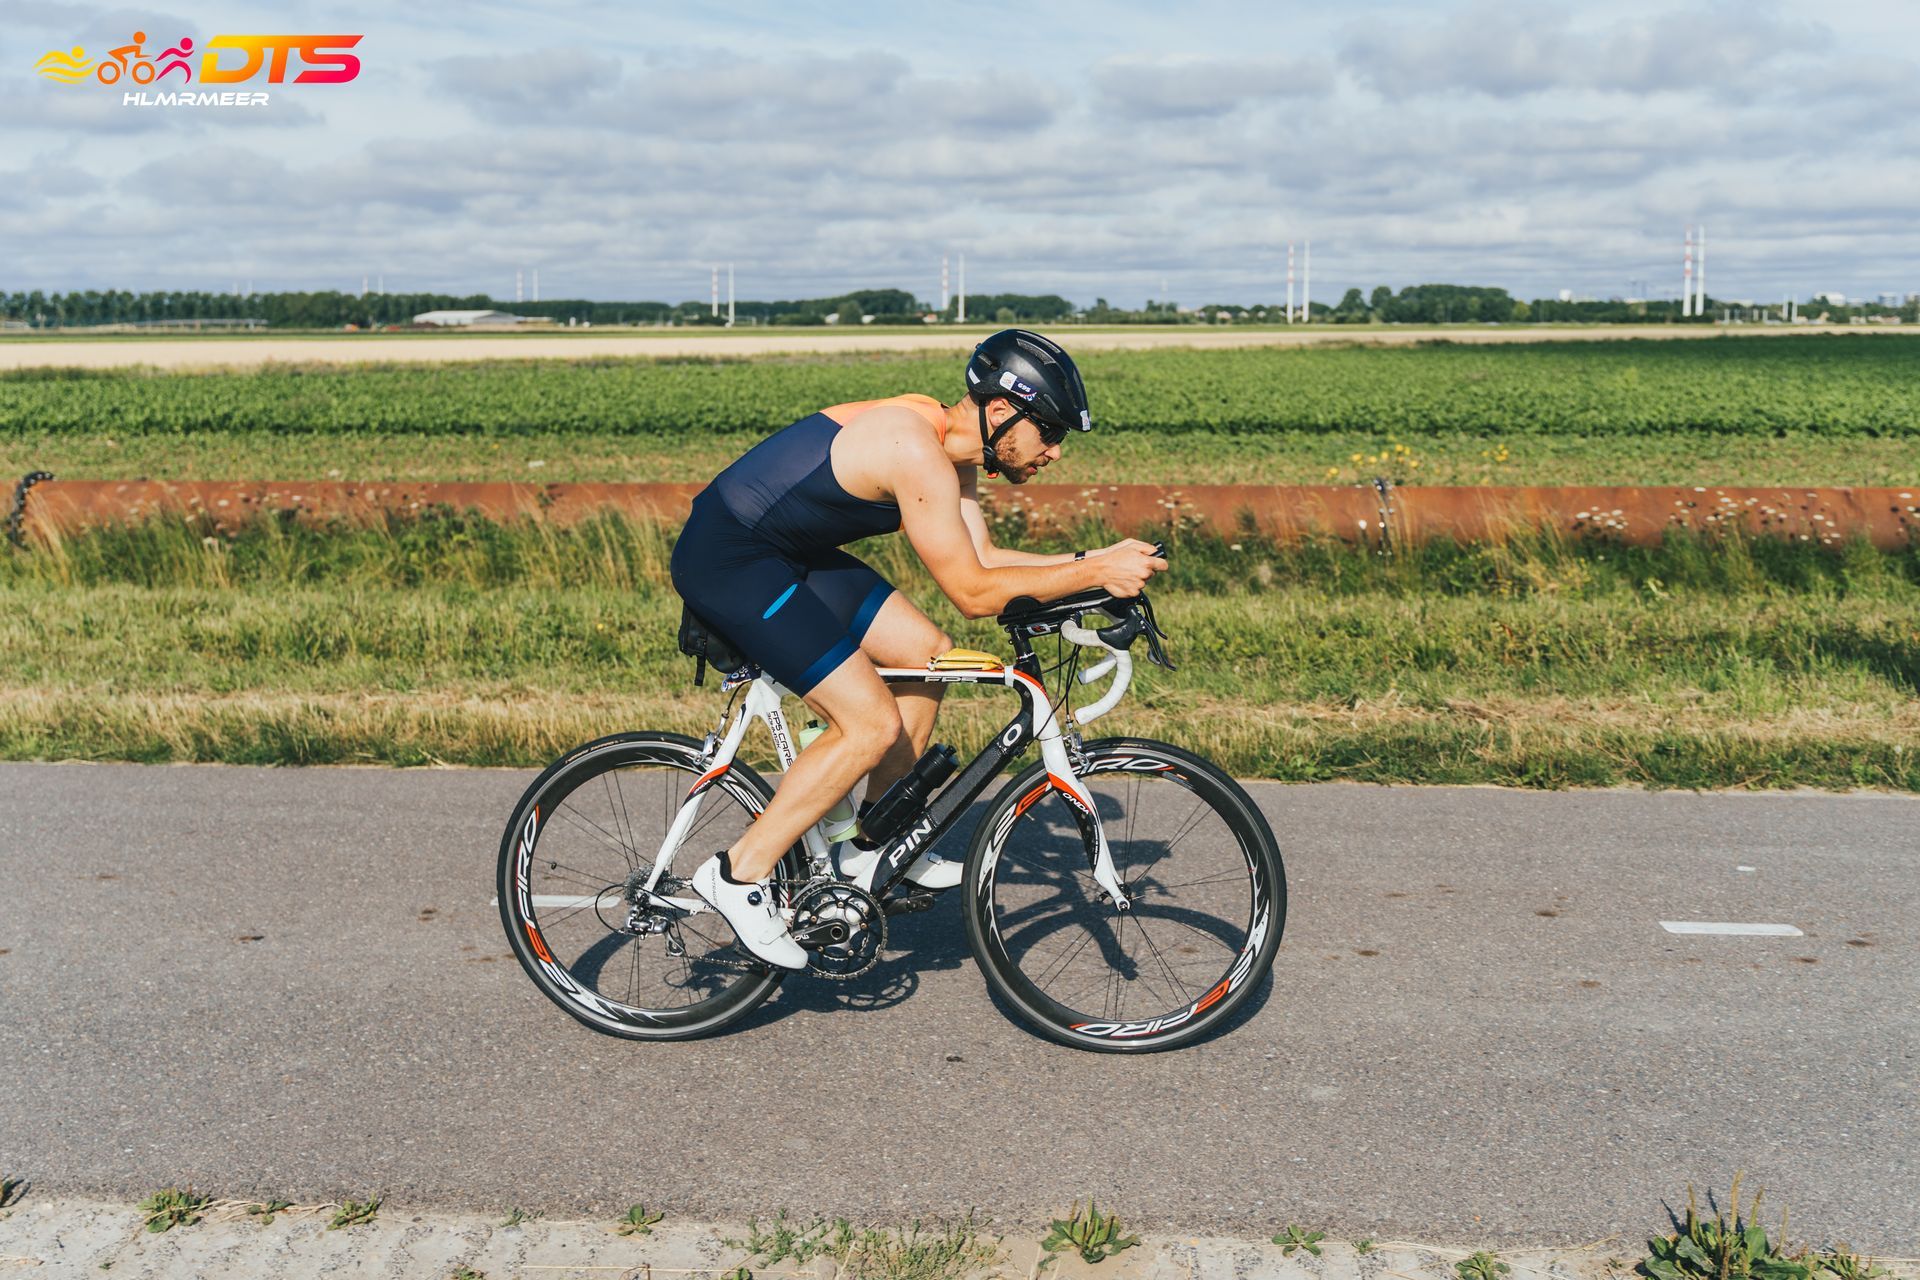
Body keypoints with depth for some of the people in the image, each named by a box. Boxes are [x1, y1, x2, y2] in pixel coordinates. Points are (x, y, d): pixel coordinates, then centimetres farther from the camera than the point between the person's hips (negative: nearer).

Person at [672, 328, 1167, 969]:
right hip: (725, 561, -10)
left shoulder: (951, 447, 5)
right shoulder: (917, 453, -25)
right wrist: (1095, 574, -19)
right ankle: (739, 873, -2)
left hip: (790, 554, 10)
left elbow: (984, 558, 10)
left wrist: (1095, 559, 2)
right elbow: (974, 593, -24)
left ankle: (874, 844, 21)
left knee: (930, 655, 9)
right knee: (872, 724, -15)